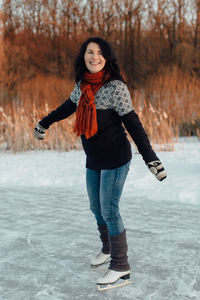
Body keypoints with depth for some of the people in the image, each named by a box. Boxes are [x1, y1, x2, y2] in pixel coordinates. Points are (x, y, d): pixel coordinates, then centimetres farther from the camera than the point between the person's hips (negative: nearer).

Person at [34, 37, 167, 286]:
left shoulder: (115, 87, -16)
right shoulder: (82, 86, 3)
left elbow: (132, 123, -17)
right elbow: (68, 107, 22)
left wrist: (150, 158, -22)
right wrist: (44, 123, 36)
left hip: (115, 160, -7)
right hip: (93, 160, 7)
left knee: (109, 210, -4)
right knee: (96, 208, 16)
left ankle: (120, 266, 10)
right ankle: (108, 249, 38)